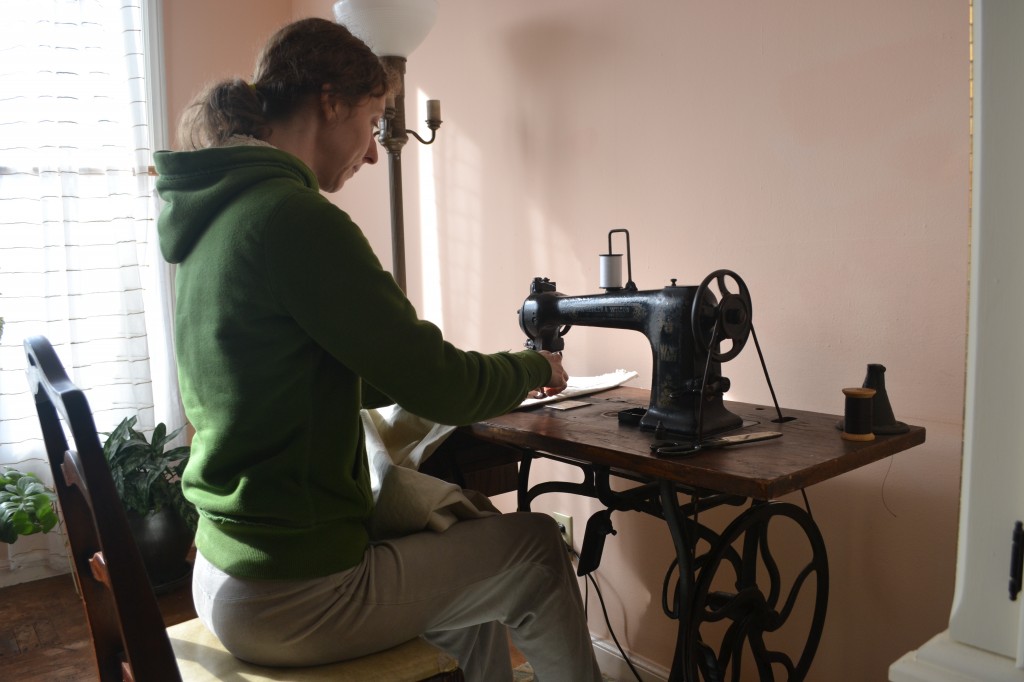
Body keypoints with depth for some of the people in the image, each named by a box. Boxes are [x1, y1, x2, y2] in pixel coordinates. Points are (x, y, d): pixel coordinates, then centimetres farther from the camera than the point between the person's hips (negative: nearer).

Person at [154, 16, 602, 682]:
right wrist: (537, 367, 0)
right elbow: (441, 390, -19)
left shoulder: (214, 216, 8)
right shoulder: (299, 219, -22)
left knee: (472, 551, 26)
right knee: (537, 547, 8)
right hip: (293, 597, -9)